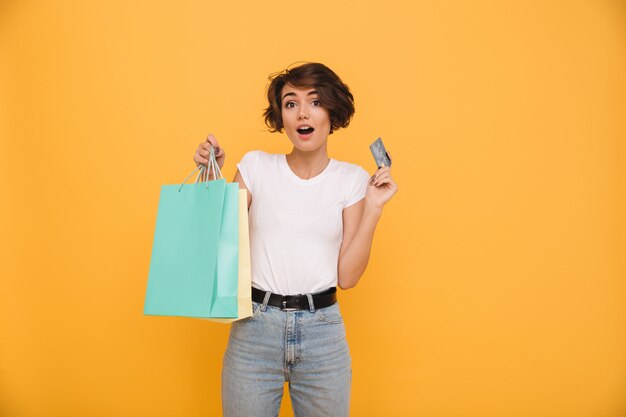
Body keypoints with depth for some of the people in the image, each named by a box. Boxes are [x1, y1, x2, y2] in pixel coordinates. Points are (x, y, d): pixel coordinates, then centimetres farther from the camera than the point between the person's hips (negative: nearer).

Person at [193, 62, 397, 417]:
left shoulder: (352, 179, 0)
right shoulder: (256, 166, 1)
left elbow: (347, 276, -3)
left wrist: (373, 209, -9)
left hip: (323, 331, 1)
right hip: (255, 326, 0)